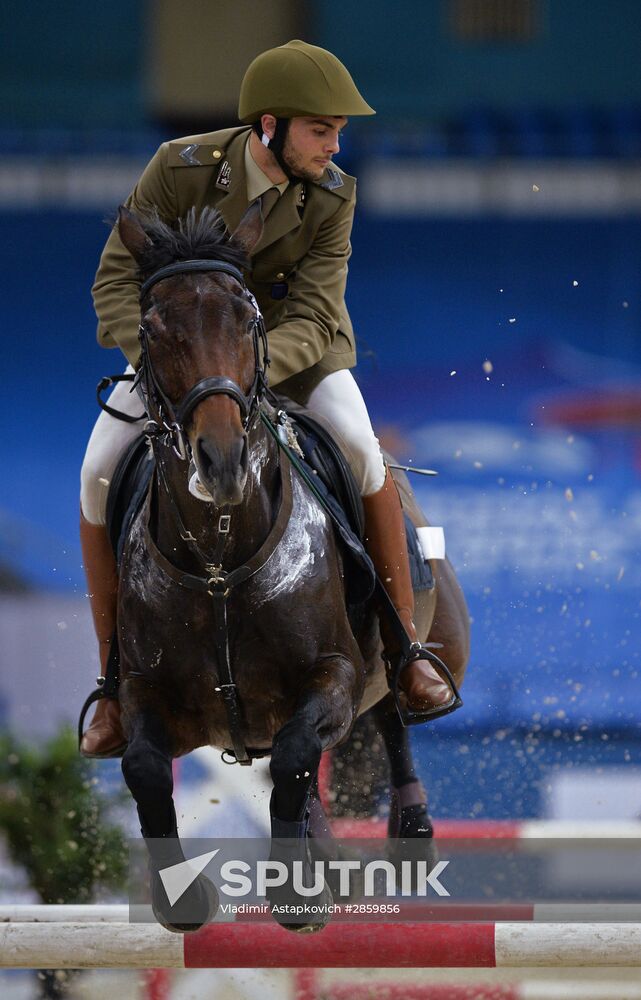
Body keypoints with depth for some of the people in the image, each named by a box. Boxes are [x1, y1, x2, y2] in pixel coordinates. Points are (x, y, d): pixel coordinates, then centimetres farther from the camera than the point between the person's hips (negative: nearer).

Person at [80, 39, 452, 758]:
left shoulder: (331, 196, -18)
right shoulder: (180, 169, -22)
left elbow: (312, 319, -23)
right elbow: (116, 281, -20)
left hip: (289, 340, 0)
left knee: (358, 449, -27)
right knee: (101, 473, -19)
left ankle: (406, 645, -13)